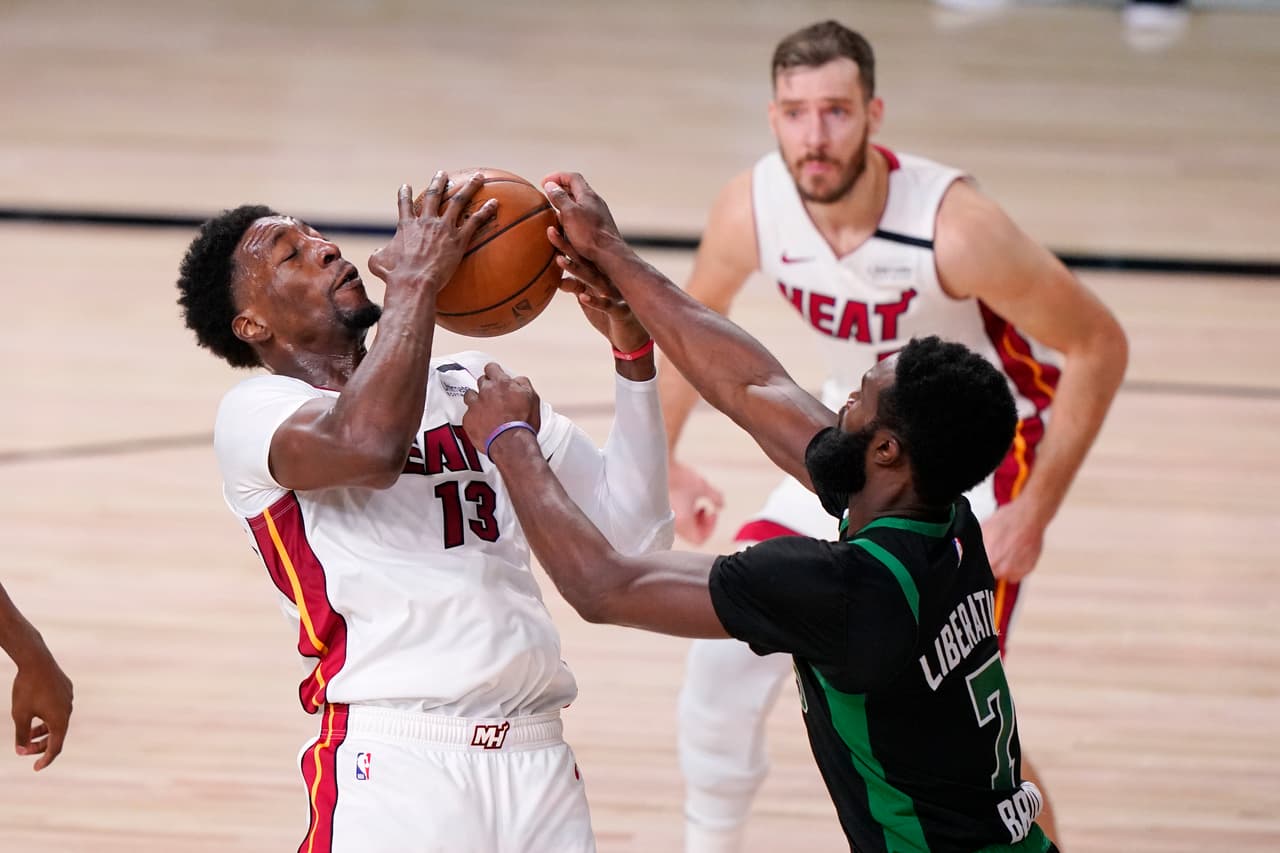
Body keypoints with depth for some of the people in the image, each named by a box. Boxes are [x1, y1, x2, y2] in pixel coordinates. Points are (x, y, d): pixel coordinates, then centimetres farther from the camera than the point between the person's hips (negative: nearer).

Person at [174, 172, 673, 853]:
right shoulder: (255, 413, 1)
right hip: (397, 764, -5)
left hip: (540, 763, 6)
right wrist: (416, 279, -11)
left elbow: (631, 529, 18)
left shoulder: (472, 383, 20)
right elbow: (370, 444, -23)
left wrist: (631, 350, 8)